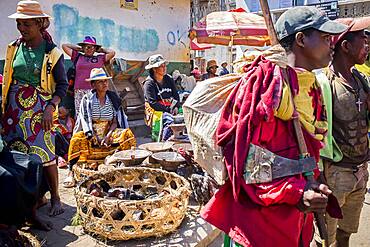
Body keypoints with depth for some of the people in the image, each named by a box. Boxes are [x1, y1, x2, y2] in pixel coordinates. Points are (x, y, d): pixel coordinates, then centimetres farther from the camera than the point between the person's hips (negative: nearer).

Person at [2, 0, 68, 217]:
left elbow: (62, 84, -3)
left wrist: (51, 108, -16)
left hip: (39, 110, -4)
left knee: (46, 155, -5)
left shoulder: (52, 52, -4)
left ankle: (55, 197, 12)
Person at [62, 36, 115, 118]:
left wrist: (101, 50, 16)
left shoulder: (100, 58, 14)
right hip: (79, 92, 1)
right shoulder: (78, 56, 17)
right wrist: (78, 48, 23)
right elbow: (64, 46, 22)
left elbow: (112, 52, 3)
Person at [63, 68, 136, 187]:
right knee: (78, 138, -32)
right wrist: (94, 137, -20)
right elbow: (84, 120, -5)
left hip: (109, 133, 2)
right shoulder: (87, 99, 1)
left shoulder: (113, 98, 5)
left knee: (127, 134, -26)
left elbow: (115, 121, 1)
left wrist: (108, 136, -16)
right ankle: (71, 172, -29)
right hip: (91, 134, -1)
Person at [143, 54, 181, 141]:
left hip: (170, 109, 6)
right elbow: (153, 103, -11)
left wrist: (176, 107, -4)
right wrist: (168, 109, -15)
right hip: (156, 111, -6)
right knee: (170, 120, -33)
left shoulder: (169, 79, 13)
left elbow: (176, 95, 15)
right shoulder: (149, 83, -5)